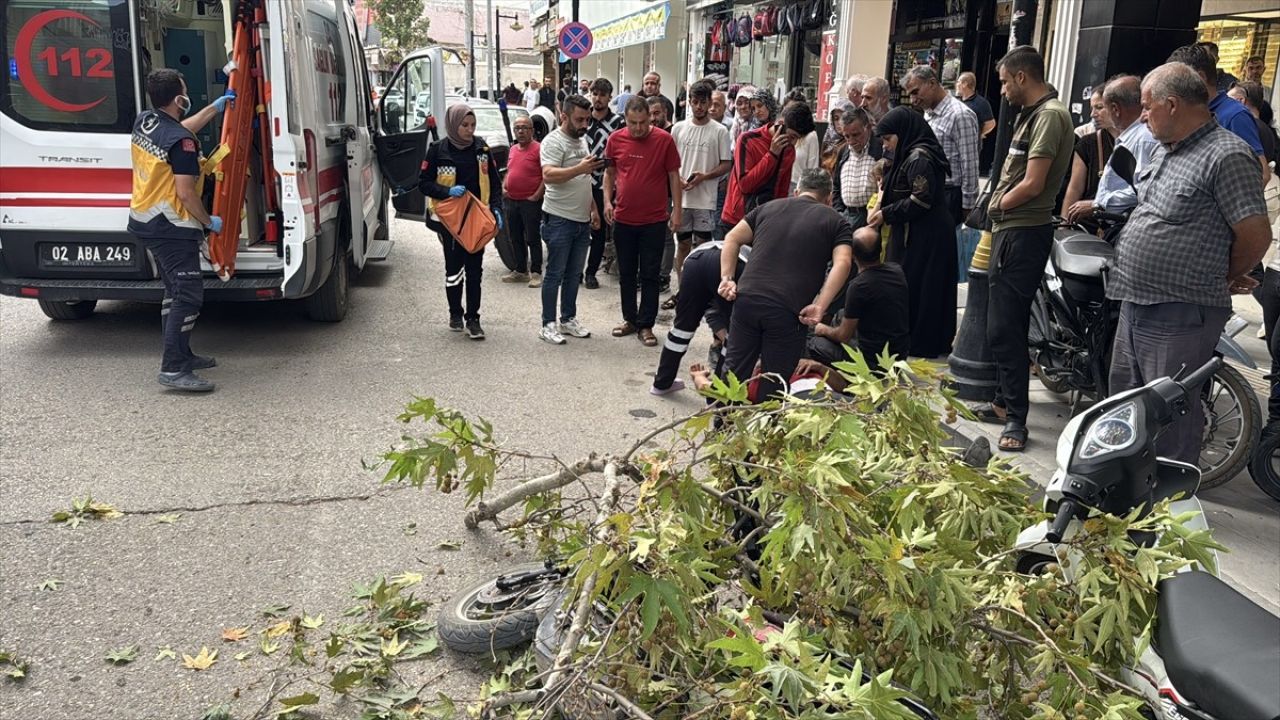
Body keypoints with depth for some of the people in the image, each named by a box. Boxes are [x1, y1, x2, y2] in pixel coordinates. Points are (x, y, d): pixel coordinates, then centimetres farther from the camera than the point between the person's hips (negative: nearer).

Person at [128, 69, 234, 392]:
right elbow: (185, 194, -22)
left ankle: (180, 354, 27)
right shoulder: (181, 142, -21)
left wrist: (216, 107, 31)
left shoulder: (144, 122, 6)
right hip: (172, 228, -10)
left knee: (175, 291, 19)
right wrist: (210, 222, -7)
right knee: (189, 295, -9)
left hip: (144, 221, 10)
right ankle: (173, 369, -12)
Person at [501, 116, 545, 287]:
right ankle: (520, 271, 22)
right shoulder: (513, 149, 14)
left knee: (533, 239, -3)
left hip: (530, 202, -7)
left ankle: (536, 273, 3)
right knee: (516, 239, 13)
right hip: (511, 201, 8)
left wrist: (536, 196, -17)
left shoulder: (538, 149, -10)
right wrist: (503, 187, 9)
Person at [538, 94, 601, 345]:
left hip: (582, 220, 8)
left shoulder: (582, 141, 15)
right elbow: (548, 176, -26)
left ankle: (569, 319, 22)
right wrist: (580, 168, -35)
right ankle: (548, 324, 5)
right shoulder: (554, 141, -11)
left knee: (574, 274, 13)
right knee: (555, 274, -2)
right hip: (559, 219, -8)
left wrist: (593, 209, 18)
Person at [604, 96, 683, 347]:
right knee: (626, 273, 12)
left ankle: (645, 325, 10)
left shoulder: (664, 140, -7)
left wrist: (677, 210, -5)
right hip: (623, 219, 3)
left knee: (649, 275, 2)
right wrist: (607, 200, -1)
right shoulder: (615, 139, 0)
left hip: (654, 220, -3)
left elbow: (674, 176, -2)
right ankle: (629, 319, 26)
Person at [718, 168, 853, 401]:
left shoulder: (768, 207, 22)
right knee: (773, 386, 10)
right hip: (788, 312, -3)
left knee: (734, 373, 15)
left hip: (747, 301, 3)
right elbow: (842, 263, -5)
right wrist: (819, 307, -12)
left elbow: (732, 239, 14)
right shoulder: (836, 222, 12)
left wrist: (727, 278, 7)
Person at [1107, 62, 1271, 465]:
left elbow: (1255, 236, -16)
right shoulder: (1169, 152, 15)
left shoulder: (1227, 156, -16)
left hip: (1180, 319, -10)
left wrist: (1224, 281, 0)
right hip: (1136, 307, 10)